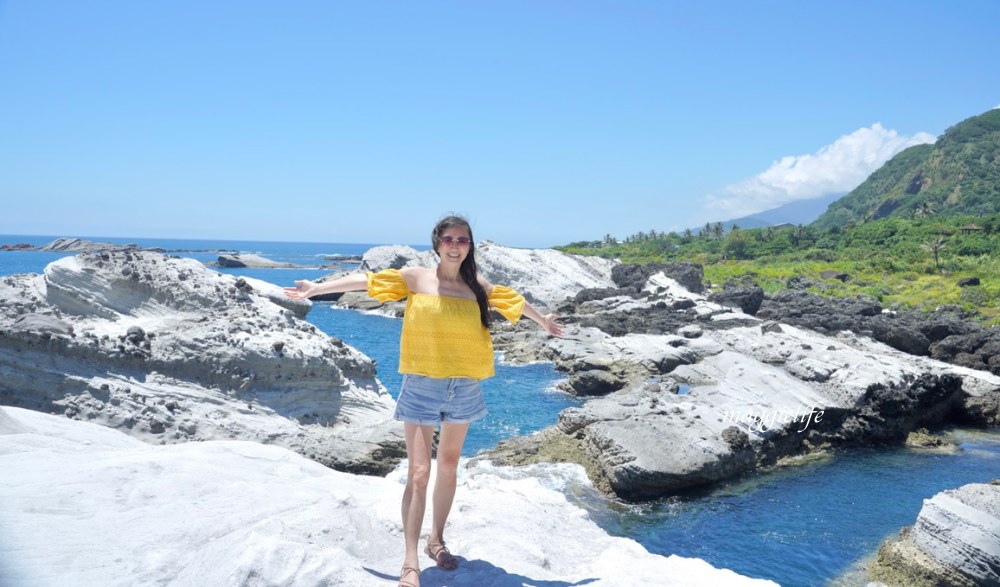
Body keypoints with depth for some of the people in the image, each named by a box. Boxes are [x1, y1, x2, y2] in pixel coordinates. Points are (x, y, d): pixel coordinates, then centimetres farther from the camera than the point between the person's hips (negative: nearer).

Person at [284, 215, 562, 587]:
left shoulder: (478, 287, 3)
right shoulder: (415, 278, -4)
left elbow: (514, 301, 19)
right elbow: (364, 281, -4)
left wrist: (544, 322, 34)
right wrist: (315, 289, -5)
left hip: (464, 388, 4)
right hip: (422, 387, -3)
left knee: (448, 467, 16)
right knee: (418, 473, -5)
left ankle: (437, 540, 33)